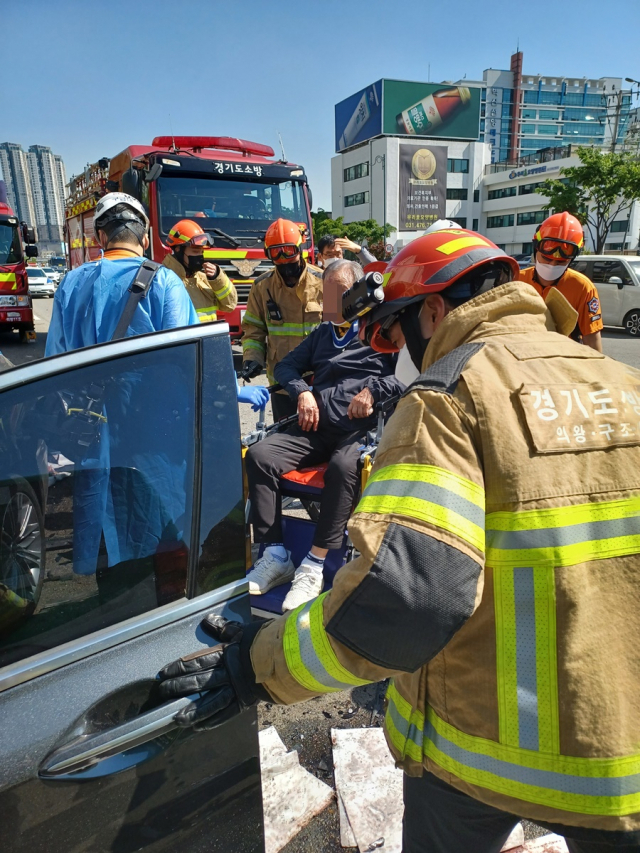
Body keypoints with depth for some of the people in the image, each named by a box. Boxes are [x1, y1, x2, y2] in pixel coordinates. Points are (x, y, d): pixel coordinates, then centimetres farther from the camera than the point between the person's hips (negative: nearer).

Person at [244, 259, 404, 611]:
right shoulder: (322, 333, 25)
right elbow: (286, 365, 26)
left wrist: (373, 390, -15)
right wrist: (302, 392, 7)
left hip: (361, 430, -5)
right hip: (318, 428, 6)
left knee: (343, 467, -39)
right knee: (258, 455, -18)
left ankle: (313, 566, -29)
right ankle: (275, 557, -16)